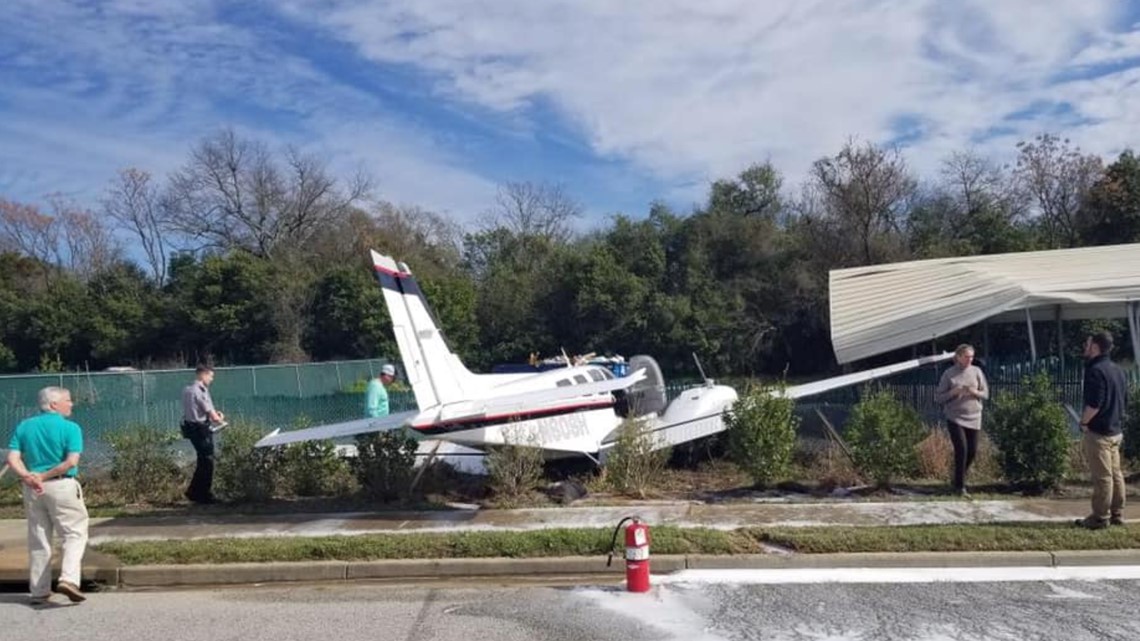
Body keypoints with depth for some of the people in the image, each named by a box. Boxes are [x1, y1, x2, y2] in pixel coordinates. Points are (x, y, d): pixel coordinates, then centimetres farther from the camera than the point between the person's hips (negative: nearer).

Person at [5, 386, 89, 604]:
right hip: (63, 486, -5)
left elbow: (12, 459, -1)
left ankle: (39, 591, 17)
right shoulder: (70, 428, -7)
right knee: (75, 534, 3)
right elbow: (71, 462, -17)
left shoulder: (24, 427, 9)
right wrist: (44, 476, -10)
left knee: (38, 539, 12)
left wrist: (28, 477, -11)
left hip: (32, 489, 5)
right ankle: (68, 579, -15)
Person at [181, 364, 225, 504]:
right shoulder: (201, 391, -17)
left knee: (202, 461, 17)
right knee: (207, 461, 1)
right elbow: (211, 413, -16)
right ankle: (205, 495, 7)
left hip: (190, 428, 9)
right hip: (201, 428, -9)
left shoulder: (187, 390, 11)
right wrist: (221, 420, 3)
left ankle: (193, 492, 21)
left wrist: (214, 414, 10)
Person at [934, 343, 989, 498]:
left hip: (973, 417, 3)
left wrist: (974, 392, -15)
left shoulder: (976, 371, 2)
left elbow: (985, 393, 7)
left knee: (972, 450, 6)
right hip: (955, 417, -3)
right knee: (961, 449, -11)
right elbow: (938, 397, -3)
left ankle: (962, 473, 34)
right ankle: (960, 486, -1)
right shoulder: (949, 374, -5)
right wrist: (954, 392, -18)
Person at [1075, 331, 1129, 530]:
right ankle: (1117, 514, 20)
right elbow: (1125, 400, 17)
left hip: (1098, 432, -9)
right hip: (1115, 430, 9)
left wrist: (1084, 421, -11)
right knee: (1116, 474, 13)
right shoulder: (1117, 369, 12)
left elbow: (1094, 403, -24)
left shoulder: (1096, 370, -17)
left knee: (1102, 477, -4)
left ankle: (1100, 518, 1)